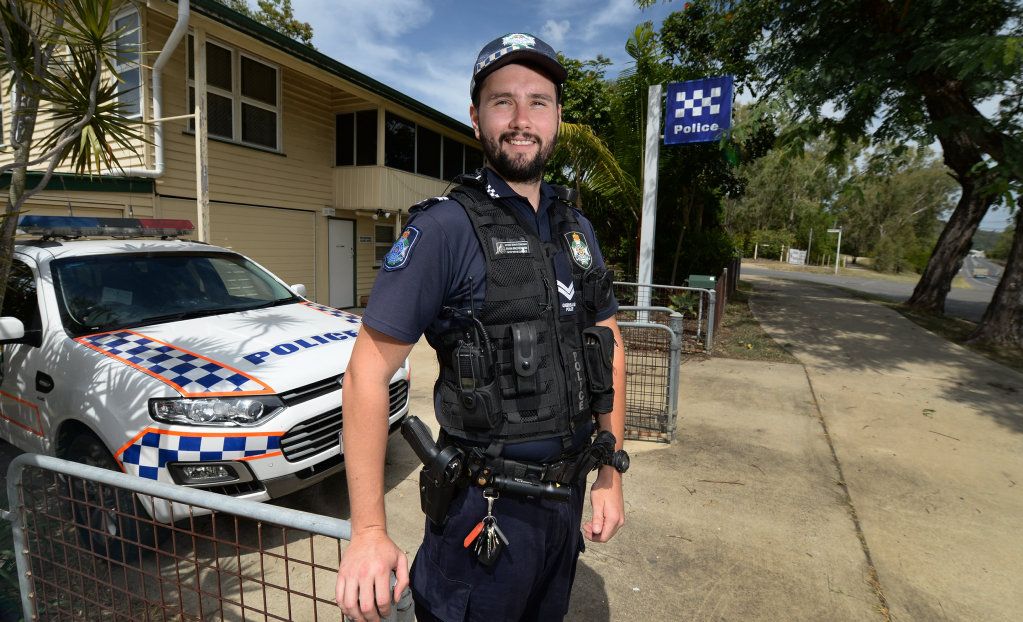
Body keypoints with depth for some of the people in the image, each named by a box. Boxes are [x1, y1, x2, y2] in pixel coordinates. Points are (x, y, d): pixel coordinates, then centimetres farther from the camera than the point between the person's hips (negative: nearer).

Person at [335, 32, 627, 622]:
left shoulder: (577, 229, 4)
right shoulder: (444, 228, -16)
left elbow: (610, 349, 9)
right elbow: (368, 373, -17)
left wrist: (611, 475, 7)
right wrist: (369, 531, -18)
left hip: (569, 494, 6)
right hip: (488, 505, -6)